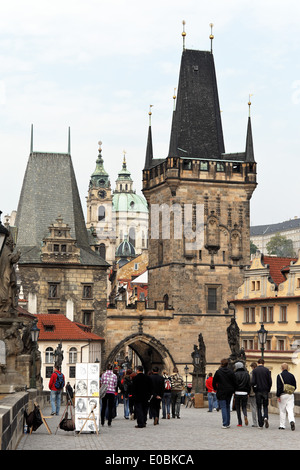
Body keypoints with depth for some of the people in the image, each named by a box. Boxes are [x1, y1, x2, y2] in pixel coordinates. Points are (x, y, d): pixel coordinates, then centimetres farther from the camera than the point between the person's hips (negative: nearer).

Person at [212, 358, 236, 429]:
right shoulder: (231, 372, 2)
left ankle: (225, 424, -11)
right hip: (229, 391, 4)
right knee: (227, 406, 15)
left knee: (223, 407, -4)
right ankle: (228, 423, 17)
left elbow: (214, 382, 0)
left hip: (221, 392, -4)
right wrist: (233, 390, 15)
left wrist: (215, 388, 17)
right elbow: (234, 382, 4)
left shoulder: (218, 372, -7)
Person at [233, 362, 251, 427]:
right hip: (245, 393, 3)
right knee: (244, 407, 14)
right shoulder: (247, 374, 5)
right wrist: (248, 393, 10)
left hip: (237, 393, -3)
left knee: (238, 408, 6)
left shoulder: (235, 374, -6)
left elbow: (234, 384, -8)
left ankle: (239, 422, 4)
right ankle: (245, 416, -17)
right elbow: (249, 384, 4)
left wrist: (233, 393, -1)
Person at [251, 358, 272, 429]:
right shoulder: (266, 370, -1)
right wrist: (268, 389, 9)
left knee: (259, 407, 5)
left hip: (258, 391, -1)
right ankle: (266, 417, -15)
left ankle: (260, 424, 2)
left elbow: (253, 381, -10)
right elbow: (270, 381, -3)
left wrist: (254, 388, 7)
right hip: (265, 391, 1)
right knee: (265, 406, 13)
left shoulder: (255, 370, -3)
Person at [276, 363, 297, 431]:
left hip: (283, 395, -3)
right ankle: (292, 421, -24)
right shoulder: (292, 376, 5)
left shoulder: (279, 376, -6)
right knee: (290, 409, 0)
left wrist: (278, 396, -9)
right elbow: (295, 386, 8)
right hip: (290, 395, 3)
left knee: (282, 411, 6)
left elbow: (278, 387, -12)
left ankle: (282, 425, 10)